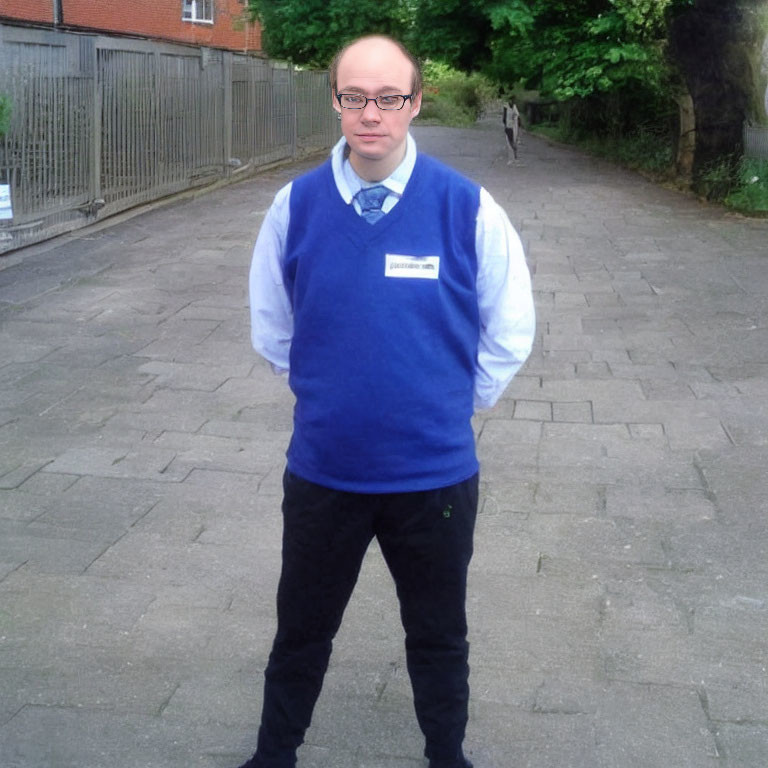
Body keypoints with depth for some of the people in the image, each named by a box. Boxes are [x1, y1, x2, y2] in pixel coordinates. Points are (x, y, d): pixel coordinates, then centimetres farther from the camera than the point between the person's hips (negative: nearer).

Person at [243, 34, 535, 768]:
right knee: (301, 631, 20)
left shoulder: (467, 208, -12)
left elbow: (508, 331, 1)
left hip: (435, 473, -1)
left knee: (438, 637, 19)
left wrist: (453, 403, 5)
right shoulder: (296, 204, -8)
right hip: (321, 470, 1)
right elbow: (270, 326, 8)